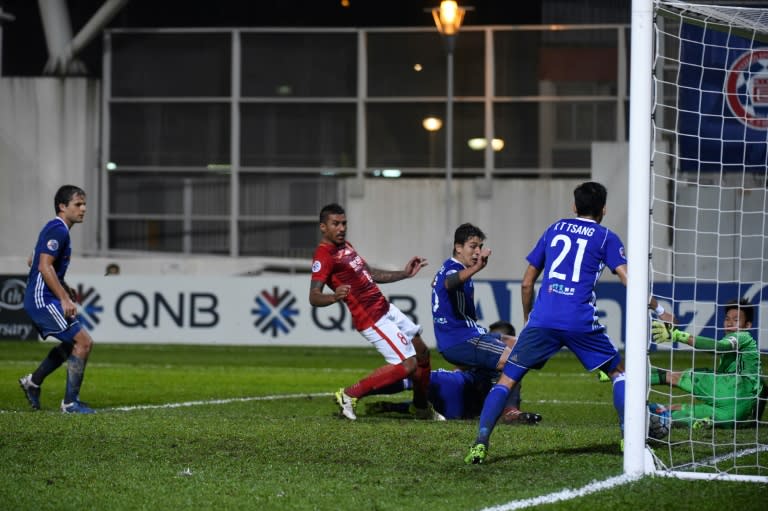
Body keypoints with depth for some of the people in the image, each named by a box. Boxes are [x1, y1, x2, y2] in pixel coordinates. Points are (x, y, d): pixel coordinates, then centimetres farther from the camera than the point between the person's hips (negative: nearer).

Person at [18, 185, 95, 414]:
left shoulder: (55, 229, 17)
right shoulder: (58, 230, -15)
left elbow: (33, 261, 27)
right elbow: (45, 266, -24)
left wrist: (64, 289, 25)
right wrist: (64, 299, -26)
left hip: (40, 299, 11)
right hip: (43, 300, -11)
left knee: (72, 343, 22)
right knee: (84, 342, -12)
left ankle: (33, 382, 27)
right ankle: (70, 402, -7)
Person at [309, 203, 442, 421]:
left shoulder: (345, 246, 13)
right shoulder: (324, 255, -17)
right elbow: (314, 297, -26)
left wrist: (404, 274, 26)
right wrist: (334, 296, -46)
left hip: (386, 309, 10)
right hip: (371, 319, -10)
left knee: (422, 352, 19)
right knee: (407, 364, -15)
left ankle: (422, 407, 38)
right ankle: (349, 395, -7)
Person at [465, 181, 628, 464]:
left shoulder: (555, 229, 21)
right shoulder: (606, 238, 12)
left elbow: (526, 283, 23)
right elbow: (628, 280, -1)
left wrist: (528, 317, 35)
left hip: (542, 320, 1)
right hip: (581, 322, -1)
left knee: (507, 380, 3)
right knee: (618, 372, 20)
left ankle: (481, 441, -15)